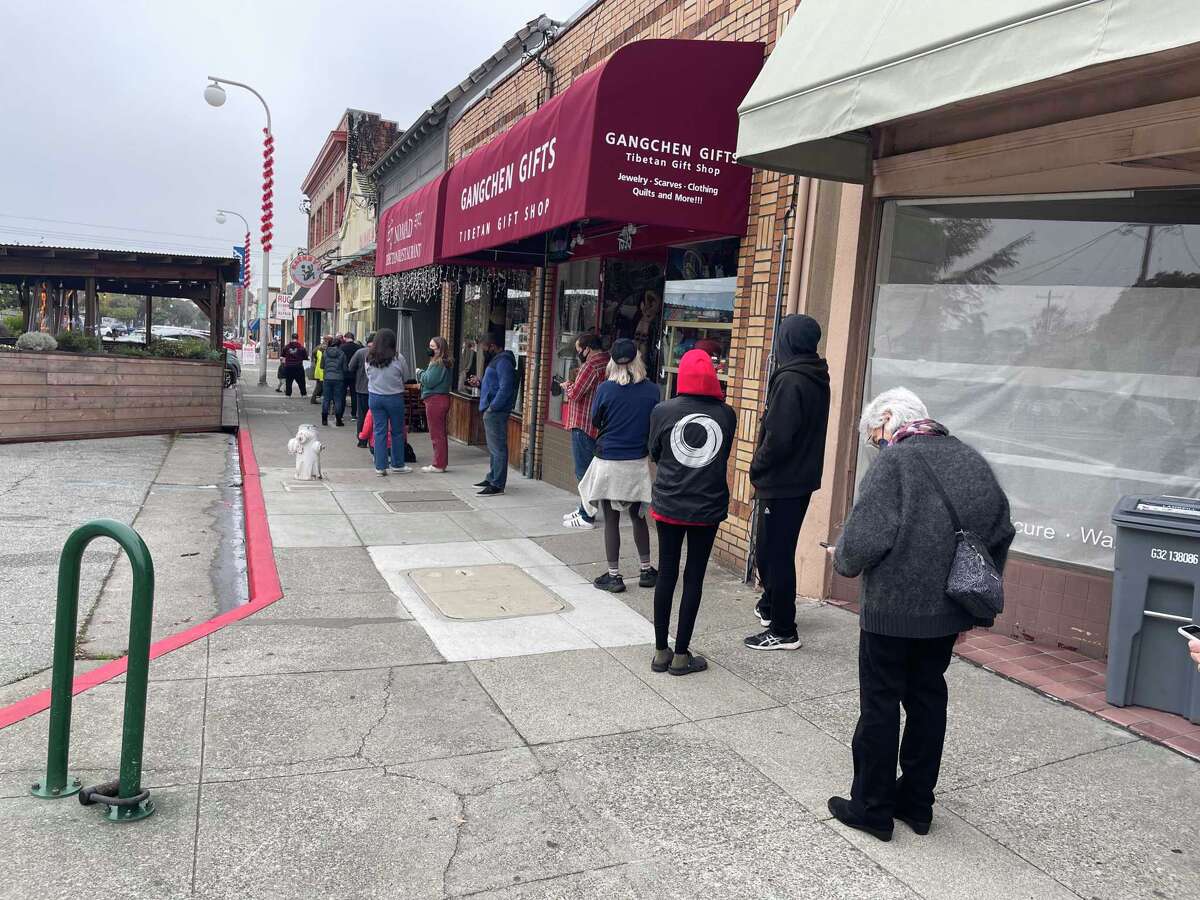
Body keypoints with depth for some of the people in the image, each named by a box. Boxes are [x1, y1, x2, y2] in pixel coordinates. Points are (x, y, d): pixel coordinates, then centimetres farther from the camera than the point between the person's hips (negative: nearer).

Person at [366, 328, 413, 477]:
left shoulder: (369, 358, -3)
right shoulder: (398, 358, -11)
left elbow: (368, 376, 9)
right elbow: (407, 377, 0)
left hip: (374, 397, 3)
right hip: (394, 397, -3)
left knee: (379, 431, 7)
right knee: (397, 431, 10)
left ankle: (380, 466, 7)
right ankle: (397, 464, 19)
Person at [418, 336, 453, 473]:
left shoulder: (438, 364, -17)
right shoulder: (446, 363, 13)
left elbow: (429, 381, -19)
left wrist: (420, 373, -3)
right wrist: (423, 374, 1)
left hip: (435, 400, -10)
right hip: (443, 399, 10)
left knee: (436, 434, -3)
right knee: (441, 433, 15)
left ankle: (438, 465, 3)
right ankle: (442, 463, 22)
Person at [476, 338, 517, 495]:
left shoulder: (503, 362, -15)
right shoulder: (496, 360, 19)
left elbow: (505, 388, -23)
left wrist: (493, 407, -21)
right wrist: (480, 384, 13)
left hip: (496, 412, -11)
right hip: (491, 411, 11)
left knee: (498, 448, -9)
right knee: (494, 448, 18)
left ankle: (497, 485, -8)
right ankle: (492, 478, 29)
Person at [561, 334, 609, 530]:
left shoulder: (591, 366, -18)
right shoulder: (607, 363, 12)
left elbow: (574, 394, -19)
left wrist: (567, 387, 1)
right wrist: (572, 387, 6)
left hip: (584, 425, -10)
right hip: (597, 426, 10)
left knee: (584, 471, -4)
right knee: (589, 469, 18)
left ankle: (586, 517, 1)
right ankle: (584, 509, 28)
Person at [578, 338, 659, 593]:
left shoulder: (605, 389, -12)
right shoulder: (652, 390, -6)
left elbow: (595, 421, 1)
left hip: (608, 462, -2)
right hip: (638, 464, 3)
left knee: (611, 520, 6)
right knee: (638, 516, 18)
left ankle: (614, 576, 10)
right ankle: (646, 570, 26)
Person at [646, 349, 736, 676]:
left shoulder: (663, 411, -8)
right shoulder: (726, 414, -7)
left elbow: (654, 453, 5)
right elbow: (725, 455, 6)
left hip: (669, 505, 1)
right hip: (708, 508, 0)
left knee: (666, 574, 11)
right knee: (694, 578, 8)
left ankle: (661, 652, 18)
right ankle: (681, 655, 14)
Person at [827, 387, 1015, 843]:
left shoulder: (894, 461, -15)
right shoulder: (970, 459, 6)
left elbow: (866, 537, -22)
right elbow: (1000, 531, 10)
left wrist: (843, 558, -1)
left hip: (893, 609, -6)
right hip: (948, 608, 7)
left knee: (880, 704, 7)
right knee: (927, 699, 18)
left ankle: (872, 808, 19)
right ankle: (916, 803, 30)